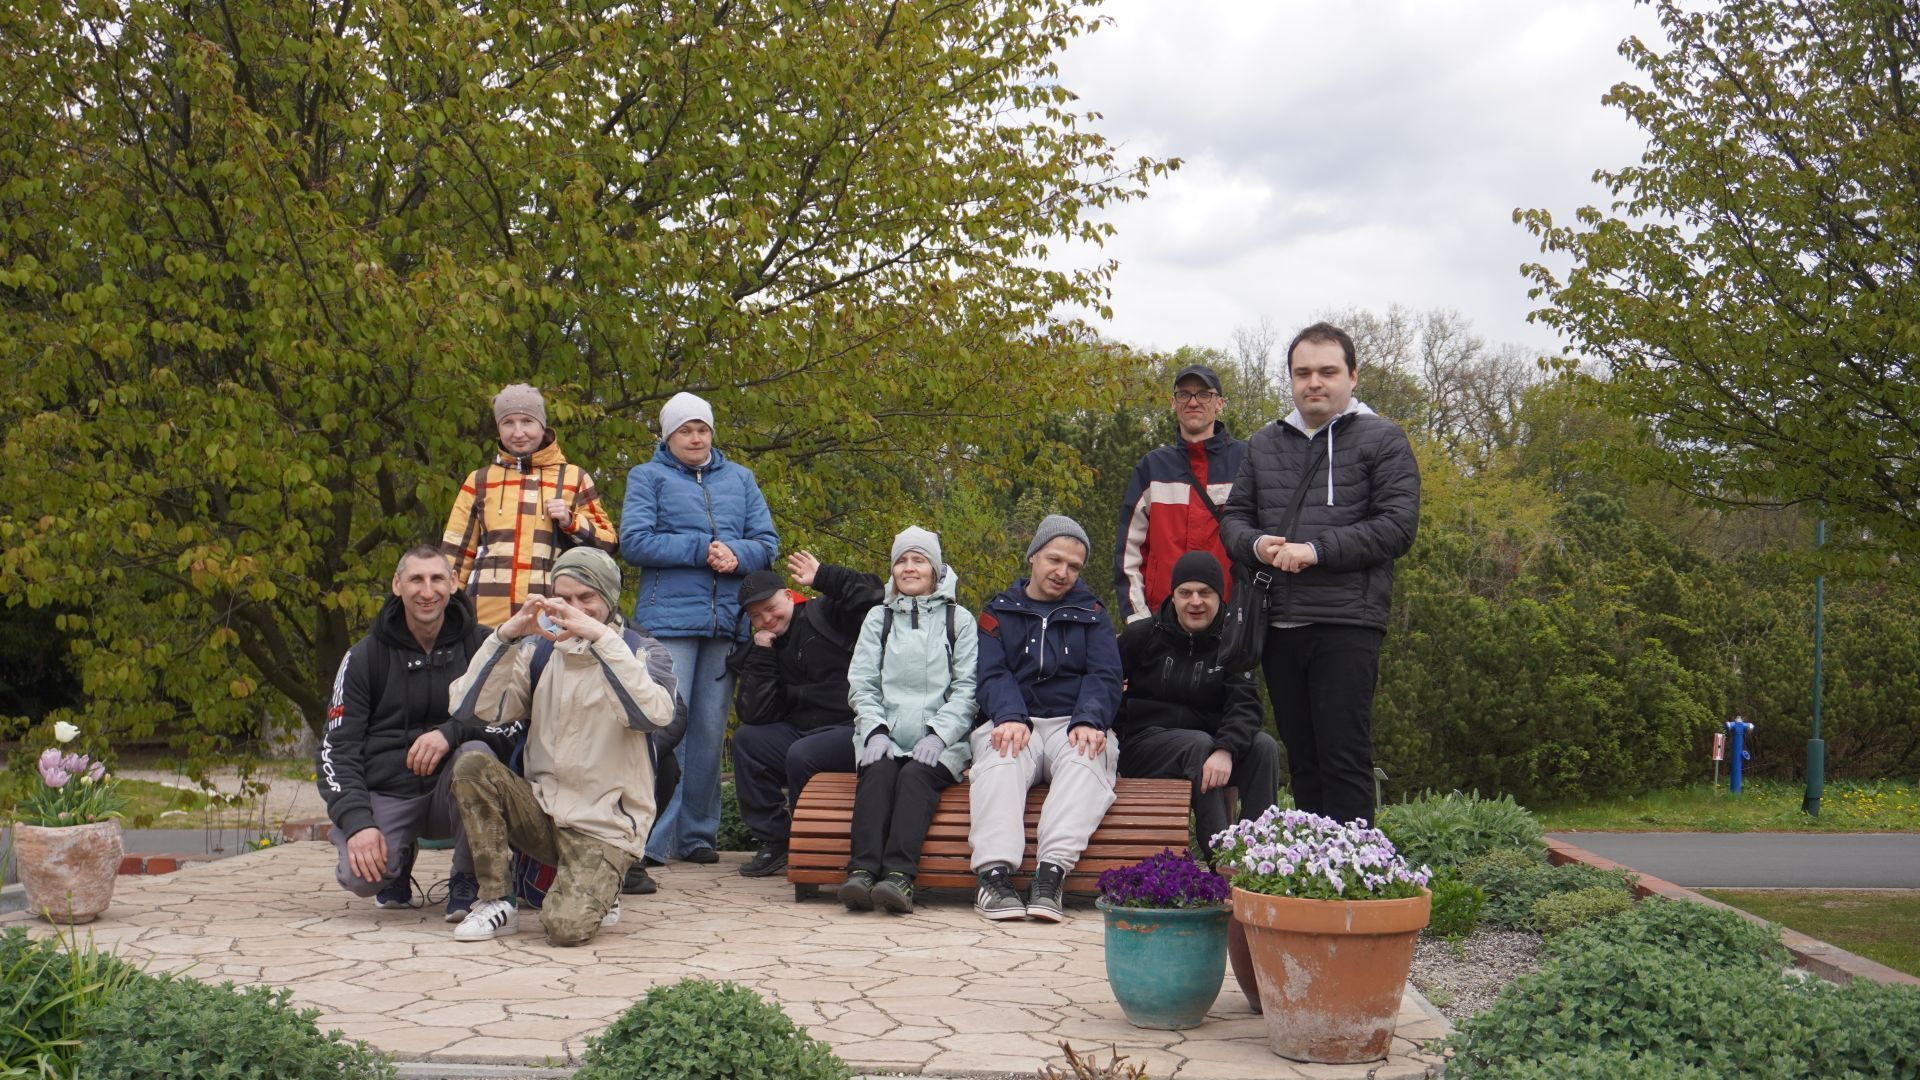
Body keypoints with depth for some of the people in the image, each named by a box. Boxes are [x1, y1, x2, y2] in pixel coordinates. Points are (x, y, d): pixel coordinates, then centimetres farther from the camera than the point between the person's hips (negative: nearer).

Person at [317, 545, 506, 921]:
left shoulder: (479, 645, 1)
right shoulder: (365, 656, 3)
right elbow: (336, 749, -2)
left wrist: (451, 732, -27)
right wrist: (357, 821, -18)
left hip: (452, 792, 0)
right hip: (386, 795, 0)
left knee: (477, 752, -33)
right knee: (360, 877, -29)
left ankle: (467, 882, -11)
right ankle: (400, 856, 13)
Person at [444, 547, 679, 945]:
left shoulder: (642, 653, -2)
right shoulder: (538, 651, 7)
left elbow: (654, 716, -26)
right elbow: (470, 711, -7)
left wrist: (600, 637, -31)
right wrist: (506, 635, -18)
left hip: (605, 826, -4)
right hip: (541, 810, 4)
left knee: (566, 927, -24)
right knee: (471, 768, -22)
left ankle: (597, 892, 12)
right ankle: (497, 901, -9)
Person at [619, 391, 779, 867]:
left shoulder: (740, 478, 18)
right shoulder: (647, 477, 8)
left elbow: (768, 541, 13)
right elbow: (634, 542, -5)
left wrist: (737, 556, -9)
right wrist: (701, 550, -10)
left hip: (726, 621, 4)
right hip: (668, 618, -4)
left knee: (710, 730, 6)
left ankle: (697, 833, 14)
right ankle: (652, 839, -8)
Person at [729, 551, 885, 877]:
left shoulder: (826, 615, -1)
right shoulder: (762, 650, 14)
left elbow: (872, 596, -21)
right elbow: (757, 715, 1)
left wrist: (822, 577, -17)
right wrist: (761, 655, -3)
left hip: (855, 729, -7)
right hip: (803, 732, 7)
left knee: (802, 755, -30)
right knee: (746, 738, -7)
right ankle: (774, 841, -3)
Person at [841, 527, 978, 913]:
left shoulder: (959, 619, 14)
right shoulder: (878, 618, 21)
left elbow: (967, 689, 5)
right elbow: (861, 684, 11)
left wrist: (937, 734, -11)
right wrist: (876, 731, -7)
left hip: (941, 741, -1)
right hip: (886, 740, 2)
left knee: (916, 775, -31)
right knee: (877, 772, -29)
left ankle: (900, 876, -46)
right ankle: (862, 871, -44)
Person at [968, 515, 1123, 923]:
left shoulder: (1091, 614, 20)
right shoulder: (999, 612, 17)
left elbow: (1105, 677, 5)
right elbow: (992, 675, 2)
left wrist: (1088, 721, -17)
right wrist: (1010, 717, -21)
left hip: (1074, 724, 0)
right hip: (1013, 721, 0)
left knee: (1086, 759, -35)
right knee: (1000, 758, -36)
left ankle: (1051, 872, -47)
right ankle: (994, 873, -48)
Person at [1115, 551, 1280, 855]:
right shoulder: (1142, 636, 1)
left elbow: (1245, 705, -11)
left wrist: (1226, 750, -31)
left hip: (1206, 744, 3)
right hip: (1144, 744, -3)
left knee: (1264, 746, -23)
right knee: (1200, 744, -34)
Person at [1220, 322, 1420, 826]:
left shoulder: (1382, 439, 3)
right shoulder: (1264, 443, 19)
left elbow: (1398, 526, -6)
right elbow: (1233, 517, 18)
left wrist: (1316, 549, -14)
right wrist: (1257, 545, -6)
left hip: (1346, 625, -5)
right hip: (1279, 626, 5)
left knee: (1344, 759, -8)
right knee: (1301, 760, 10)